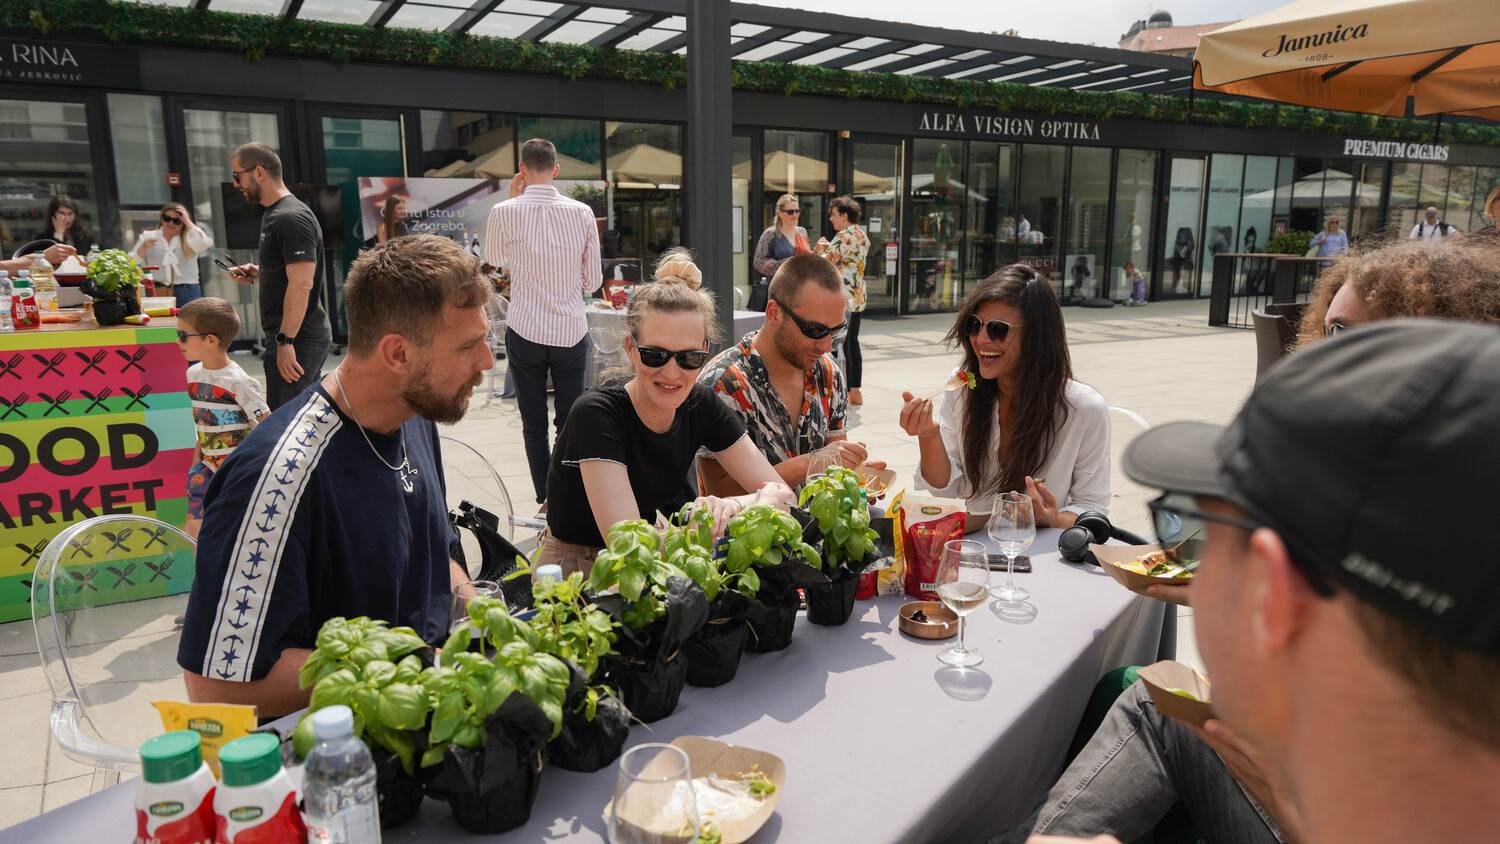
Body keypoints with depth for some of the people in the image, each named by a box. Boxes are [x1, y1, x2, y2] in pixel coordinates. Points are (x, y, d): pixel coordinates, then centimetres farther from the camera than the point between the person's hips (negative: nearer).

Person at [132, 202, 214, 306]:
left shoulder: (190, 237, 9)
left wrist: (187, 221, -5)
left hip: (188, 293, -1)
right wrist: (143, 248, -10)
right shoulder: (147, 236, 13)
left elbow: (205, 244, -15)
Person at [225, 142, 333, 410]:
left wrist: (285, 341, -24)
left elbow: (301, 284, -23)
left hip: (297, 339, -10)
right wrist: (257, 273, 11)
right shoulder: (274, 215, 17)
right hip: (302, 337, 10)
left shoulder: (291, 218, -16)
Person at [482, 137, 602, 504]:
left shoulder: (504, 212, -6)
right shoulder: (582, 212, -2)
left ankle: (547, 502, 10)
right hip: (572, 332, 1)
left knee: (534, 425, 8)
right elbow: (593, 281, 4)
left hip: (525, 332, -1)